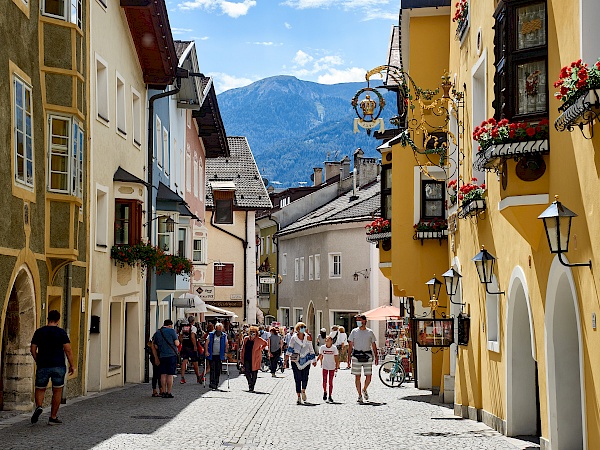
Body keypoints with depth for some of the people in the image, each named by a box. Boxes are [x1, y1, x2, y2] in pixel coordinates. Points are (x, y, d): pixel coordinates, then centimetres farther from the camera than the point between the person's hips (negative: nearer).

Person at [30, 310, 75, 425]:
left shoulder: (39, 332, 3)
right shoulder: (61, 332, -4)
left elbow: (33, 349, 4)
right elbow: (68, 350, -8)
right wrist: (72, 365, 0)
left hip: (42, 366, 2)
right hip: (58, 366, -2)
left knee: (40, 389, 15)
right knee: (57, 391, 7)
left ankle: (38, 406, -13)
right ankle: (53, 417, 8)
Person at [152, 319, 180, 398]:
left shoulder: (157, 333, 10)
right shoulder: (171, 331, -5)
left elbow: (154, 347, 11)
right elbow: (177, 344, -8)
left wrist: (156, 358, 18)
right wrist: (177, 339, 12)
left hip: (162, 356, 4)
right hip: (171, 355, -4)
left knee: (163, 375, 7)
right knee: (170, 375, -1)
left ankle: (164, 392, 7)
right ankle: (169, 393, 0)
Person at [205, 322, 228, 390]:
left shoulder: (224, 336, 5)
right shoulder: (211, 335, 2)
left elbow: (226, 344, 8)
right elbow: (207, 343, 0)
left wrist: (225, 353, -2)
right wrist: (206, 351, -10)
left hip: (219, 356, 1)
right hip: (212, 355, -1)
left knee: (218, 370, 3)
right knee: (212, 369, -8)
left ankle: (216, 383, 13)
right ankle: (212, 383, -11)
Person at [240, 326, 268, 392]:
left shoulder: (259, 340, -4)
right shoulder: (246, 339, 5)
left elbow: (265, 343, 13)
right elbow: (243, 348, 13)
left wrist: (260, 349, 5)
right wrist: (242, 357, 9)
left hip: (255, 358, -2)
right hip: (247, 358, 2)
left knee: (254, 373, 3)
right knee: (246, 371, -4)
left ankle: (252, 387, 13)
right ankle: (250, 383, 18)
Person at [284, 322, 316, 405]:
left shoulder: (308, 338, 4)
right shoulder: (293, 338, -1)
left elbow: (311, 350, 12)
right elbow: (290, 348, 2)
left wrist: (314, 360, 14)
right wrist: (287, 356, -9)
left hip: (306, 360, 1)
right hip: (296, 361, -1)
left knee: (305, 378, -6)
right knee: (297, 379, -2)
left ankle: (303, 391, 24)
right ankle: (299, 397, 6)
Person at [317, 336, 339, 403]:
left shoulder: (334, 348, -7)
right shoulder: (322, 347, -5)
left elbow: (336, 358, 0)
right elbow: (320, 356, 8)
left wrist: (337, 366, -1)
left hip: (332, 367, 0)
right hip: (325, 366, 0)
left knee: (330, 382, 1)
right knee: (324, 381, -4)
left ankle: (330, 396, 8)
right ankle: (324, 392, 22)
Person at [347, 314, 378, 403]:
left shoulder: (370, 332, 7)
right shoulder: (354, 332, 5)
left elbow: (374, 345, 11)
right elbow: (350, 345, 6)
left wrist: (376, 357, 6)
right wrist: (349, 357, -1)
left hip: (367, 356, 0)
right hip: (356, 356, 0)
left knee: (368, 377, -2)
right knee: (357, 377, 0)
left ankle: (364, 390, 25)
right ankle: (360, 395, 11)